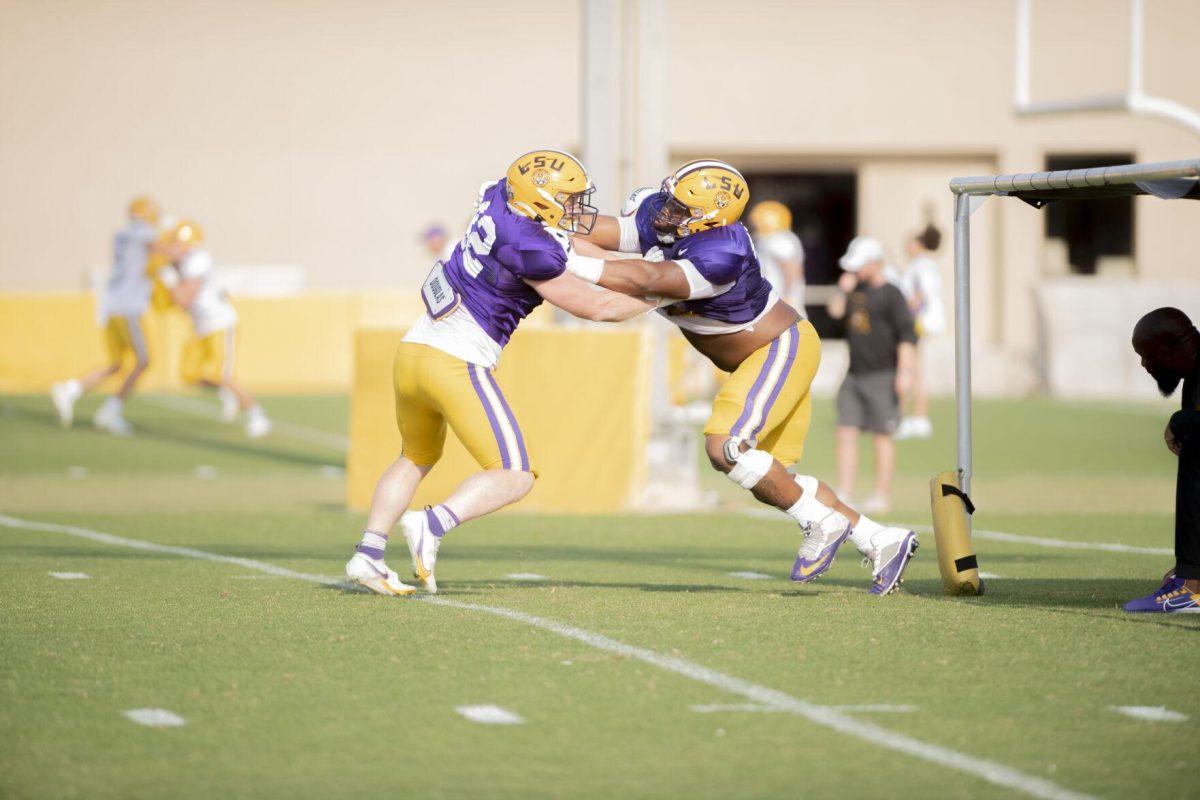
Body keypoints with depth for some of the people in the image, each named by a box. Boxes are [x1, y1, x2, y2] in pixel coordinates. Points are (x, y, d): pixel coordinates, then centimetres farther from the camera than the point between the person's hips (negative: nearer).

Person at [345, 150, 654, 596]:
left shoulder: (497, 198, 5)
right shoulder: (530, 251, -16)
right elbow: (596, 308, -6)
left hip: (411, 353, 9)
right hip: (455, 364, -9)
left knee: (417, 458, 28)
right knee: (515, 476, -2)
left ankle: (368, 554, 17)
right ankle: (431, 526, -21)